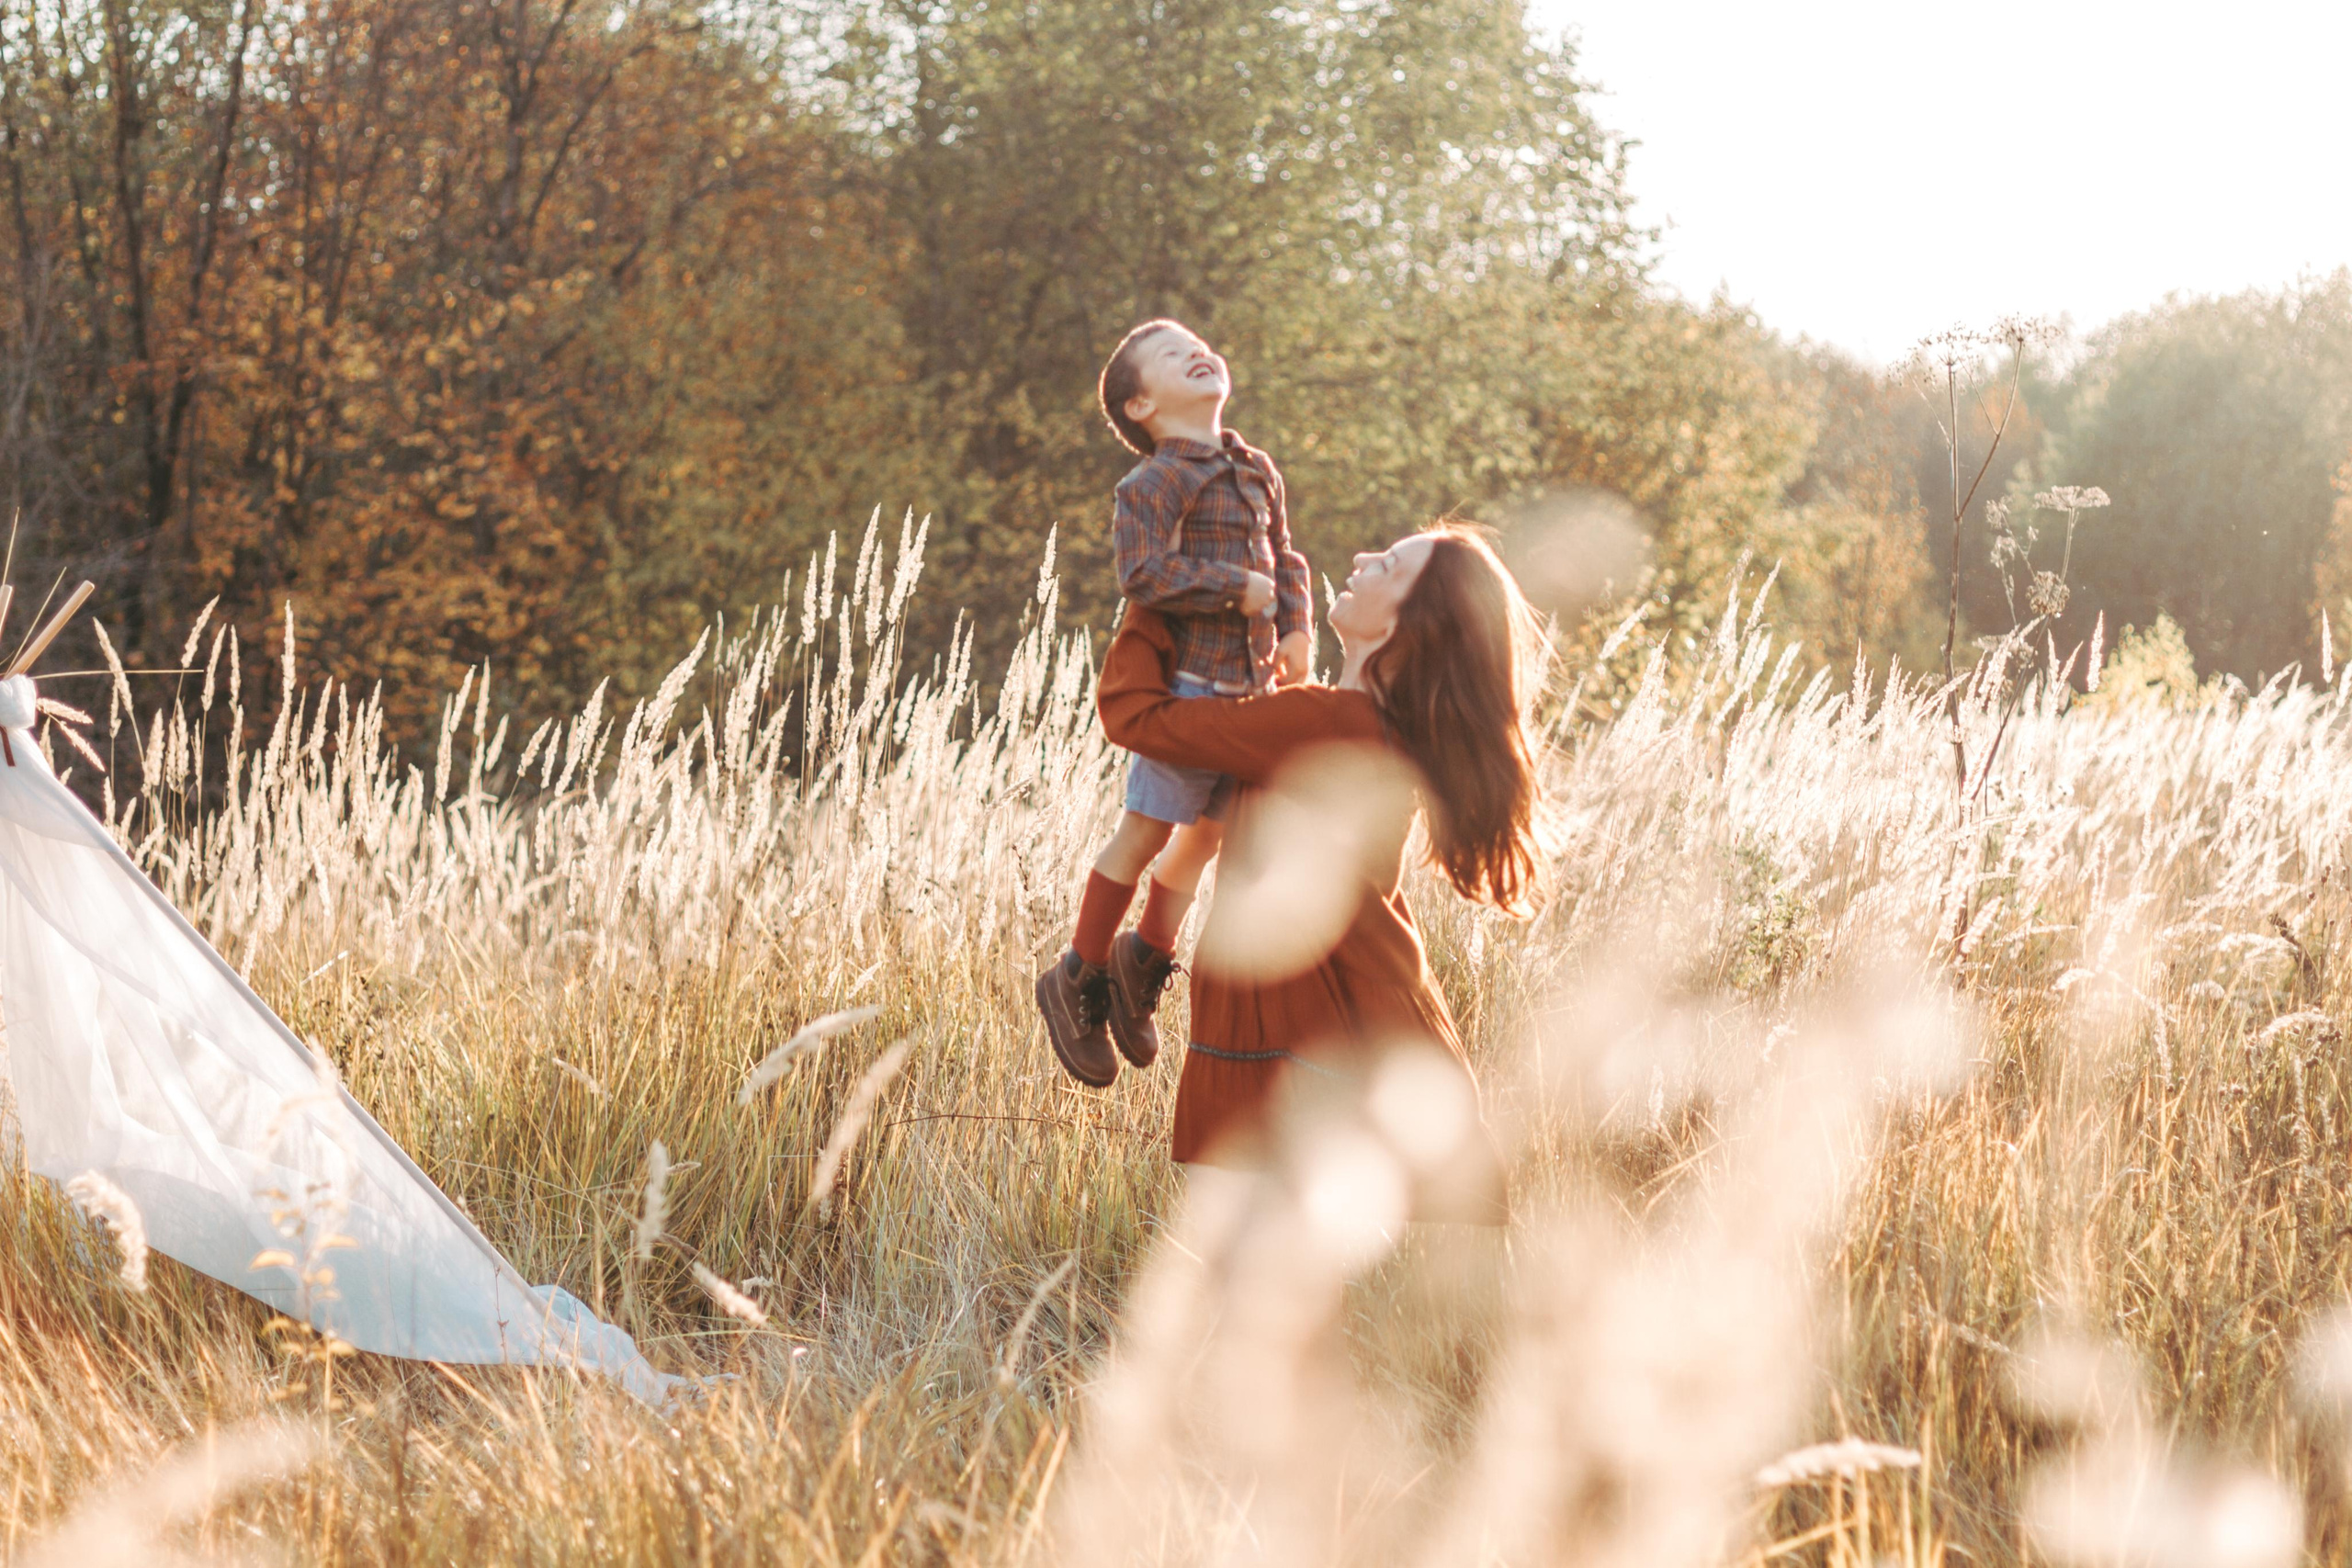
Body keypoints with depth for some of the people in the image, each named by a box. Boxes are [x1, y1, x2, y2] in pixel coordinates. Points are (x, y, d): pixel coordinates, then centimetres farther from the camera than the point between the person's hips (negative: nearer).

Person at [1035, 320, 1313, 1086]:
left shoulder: (1258, 471, 13)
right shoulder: (1155, 483, -12)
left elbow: (1284, 559, 21)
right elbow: (1145, 573, -24)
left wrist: (1298, 627, 5)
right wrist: (1240, 588, -19)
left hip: (1250, 684, 7)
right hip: (1190, 679, -7)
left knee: (1210, 830, 16)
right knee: (1146, 829, -1)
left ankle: (1148, 956, 33)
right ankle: (1078, 981, 13)